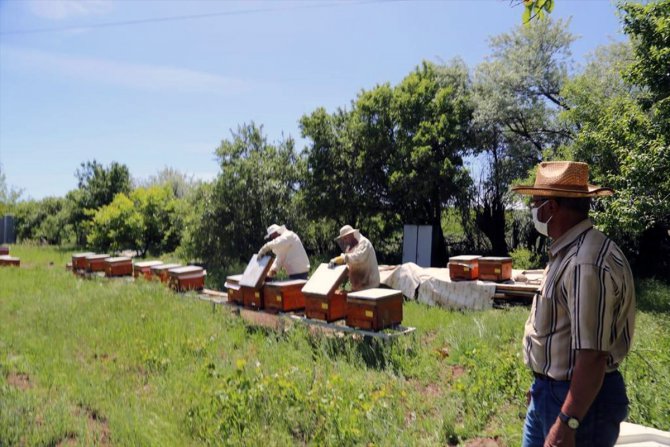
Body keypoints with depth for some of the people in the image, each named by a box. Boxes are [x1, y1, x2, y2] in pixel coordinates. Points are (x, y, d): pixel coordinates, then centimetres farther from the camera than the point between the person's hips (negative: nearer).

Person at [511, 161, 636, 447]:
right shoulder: (567, 252, 7)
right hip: (549, 391, 10)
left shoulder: (587, 263, -27)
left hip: (581, 399, -10)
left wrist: (567, 423, -26)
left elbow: (593, 355, -28)